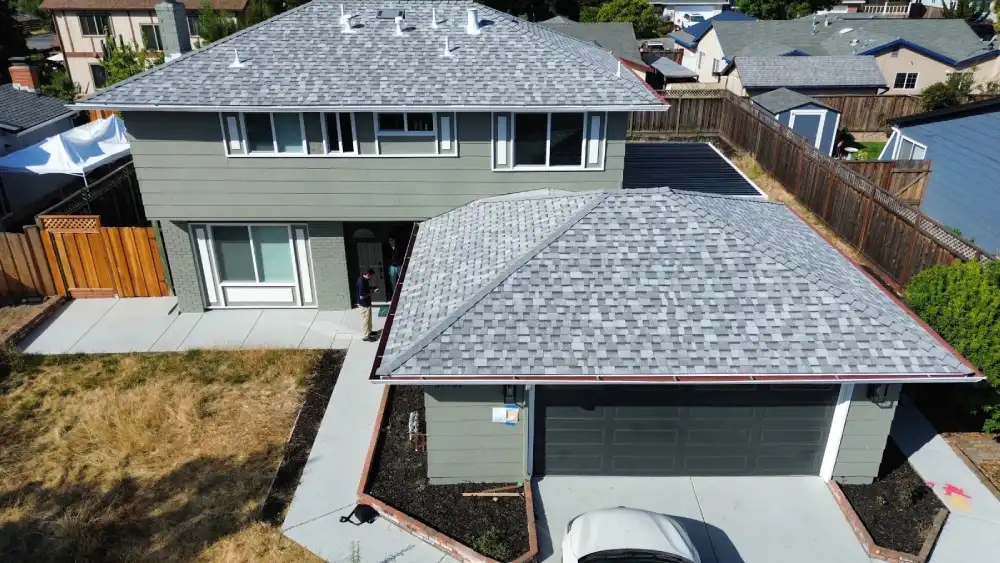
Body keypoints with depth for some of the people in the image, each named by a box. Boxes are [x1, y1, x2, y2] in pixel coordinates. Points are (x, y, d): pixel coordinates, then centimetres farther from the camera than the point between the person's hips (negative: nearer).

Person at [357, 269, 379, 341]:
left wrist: (372, 288, 3)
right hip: (364, 304, -10)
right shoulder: (362, 282, -31)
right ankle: (366, 336, 16)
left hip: (366, 303, 10)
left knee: (368, 319, 24)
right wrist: (372, 292, -22)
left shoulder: (363, 278, 0)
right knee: (366, 320, 4)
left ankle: (369, 332, 41)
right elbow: (361, 296, -29)